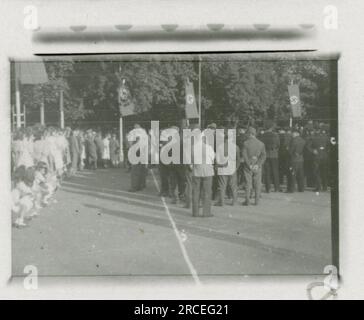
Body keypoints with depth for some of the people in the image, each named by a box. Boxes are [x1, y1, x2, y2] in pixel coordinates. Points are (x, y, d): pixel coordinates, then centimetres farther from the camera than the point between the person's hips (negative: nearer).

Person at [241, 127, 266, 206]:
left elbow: (244, 155, -13)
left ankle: (247, 201, 3)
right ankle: (257, 201, 10)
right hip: (257, 167, 2)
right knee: (257, 184, 8)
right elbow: (263, 156, -2)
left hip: (248, 167, -2)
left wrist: (249, 165, -9)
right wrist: (258, 165, -6)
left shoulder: (246, 143, -7)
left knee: (248, 183, 3)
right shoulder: (261, 143, 3)